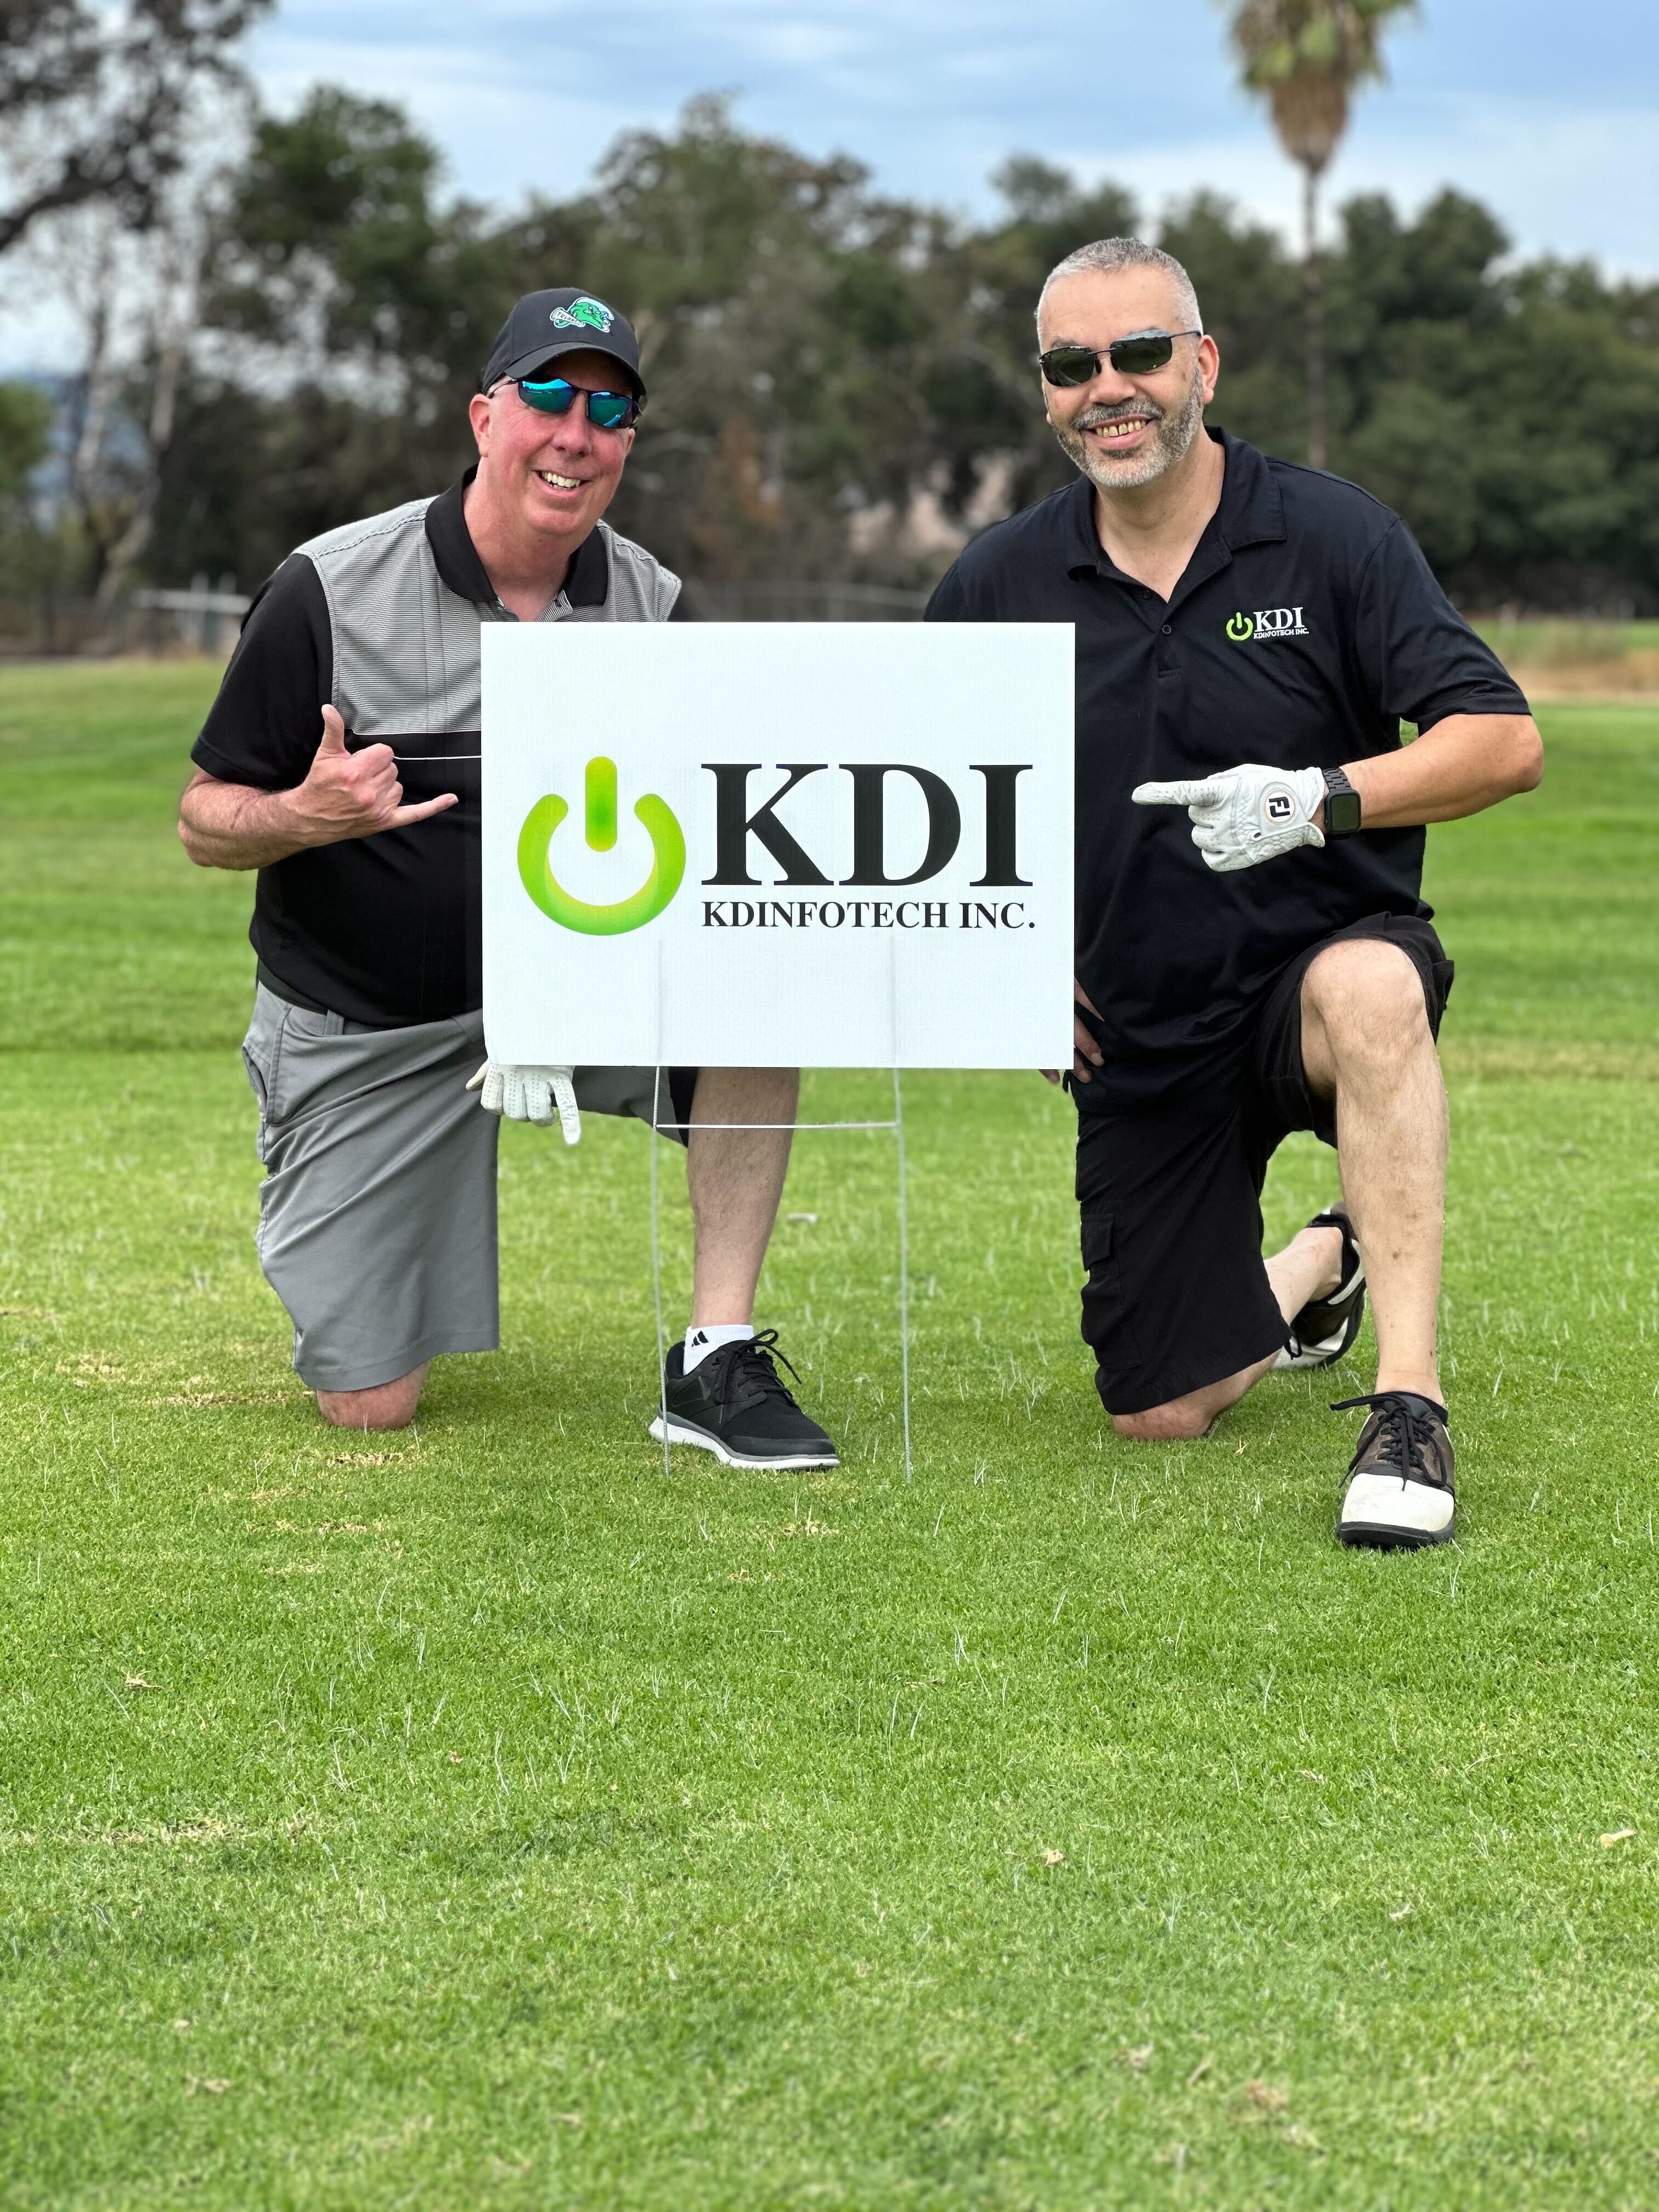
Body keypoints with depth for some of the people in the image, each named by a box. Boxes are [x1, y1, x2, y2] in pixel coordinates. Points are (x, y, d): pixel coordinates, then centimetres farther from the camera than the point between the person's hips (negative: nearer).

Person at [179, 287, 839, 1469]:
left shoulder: (650, 602, -4)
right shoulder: (331, 591, -14)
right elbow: (206, 821, -10)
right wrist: (304, 817, -33)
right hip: (369, 1031, -2)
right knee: (369, 1406, -2)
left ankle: (718, 1357, -20)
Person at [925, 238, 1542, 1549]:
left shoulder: (1334, 538, -8)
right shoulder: (999, 586, 0)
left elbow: (1505, 743, -13)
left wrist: (1321, 798, -27)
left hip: (1326, 960, -3)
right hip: (1140, 1037, 3)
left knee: (1367, 990, -42)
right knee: (1159, 1415, 1)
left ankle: (1410, 1405, -35)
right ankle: (1322, 1267, 37)